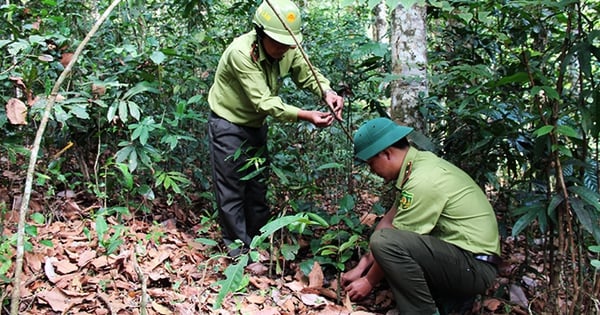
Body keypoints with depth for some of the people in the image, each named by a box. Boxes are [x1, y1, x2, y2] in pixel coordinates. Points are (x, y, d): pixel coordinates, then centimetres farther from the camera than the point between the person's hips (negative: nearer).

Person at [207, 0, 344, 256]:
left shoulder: (288, 50, -14)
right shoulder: (241, 53, -32)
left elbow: (308, 75, -4)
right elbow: (264, 101, -34)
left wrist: (327, 93, -28)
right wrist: (305, 116, -42)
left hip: (256, 125, 6)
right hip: (228, 125, -6)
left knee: (258, 185, 15)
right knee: (231, 190, 0)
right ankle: (239, 249, 13)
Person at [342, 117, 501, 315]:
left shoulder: (423, 181, -22)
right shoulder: (418, 164, 7)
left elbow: (385, 242, -15)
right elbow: (389, 220, 10)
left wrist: (369, 281, -1)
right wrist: (361, 266, 9)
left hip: (474, 266, -10)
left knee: (384, 241, -26)